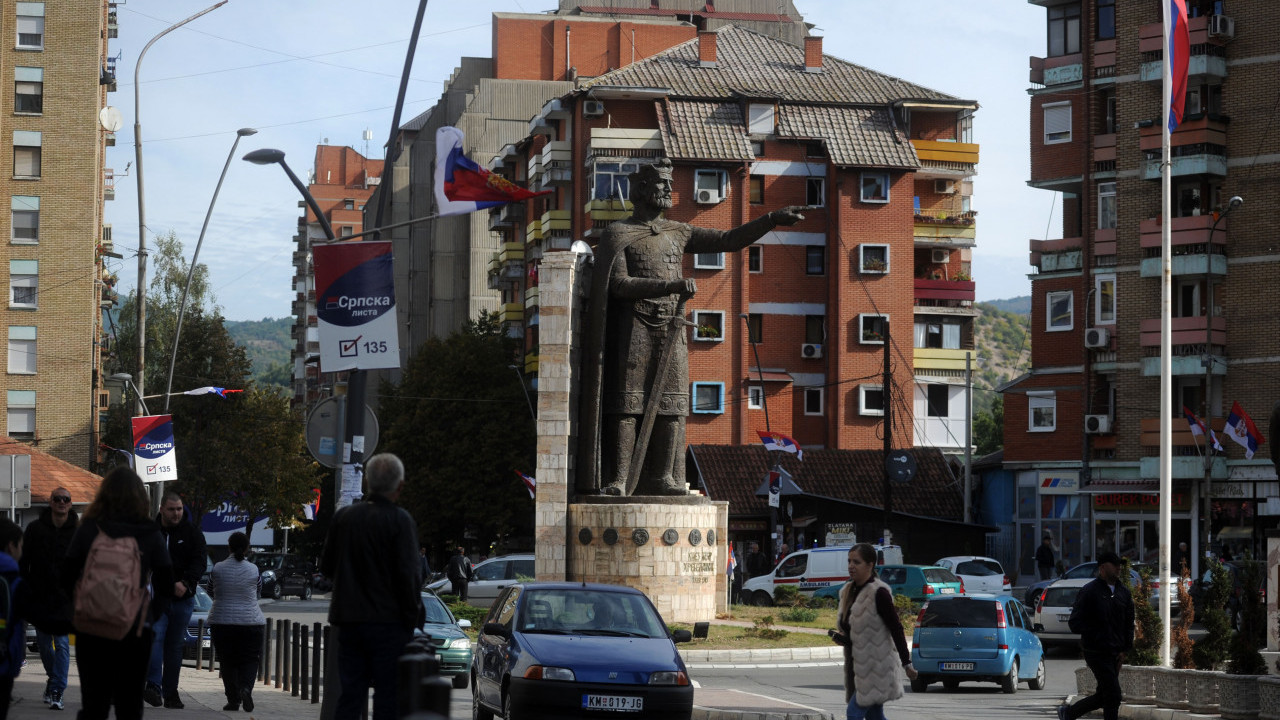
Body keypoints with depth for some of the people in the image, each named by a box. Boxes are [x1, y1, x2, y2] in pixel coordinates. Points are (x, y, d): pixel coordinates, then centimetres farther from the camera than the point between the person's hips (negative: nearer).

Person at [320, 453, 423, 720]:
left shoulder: (343, 517, 4)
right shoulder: (399, 520, -12)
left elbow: (327, 567, 11)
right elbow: (408, 574, -15)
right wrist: (412, 617, -5)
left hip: (348, 620, 5)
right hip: (388, 621, -5)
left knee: (351, 693, 10)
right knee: (388, 697, 0)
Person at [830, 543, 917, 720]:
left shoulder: (878, 593, -15)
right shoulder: (848, 591, 10)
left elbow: (896, 628, -15)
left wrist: (906, 664, -14)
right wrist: (841, 637, 0)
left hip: (876, 667, -9)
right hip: (856, 664, 9)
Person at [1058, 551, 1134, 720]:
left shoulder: (1123, 593, 11)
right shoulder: (1089, 592, -9)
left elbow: (1129, 623, 17)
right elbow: (1075, 623, -10)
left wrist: (1124, 649, 6)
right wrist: (1097, 634, -17)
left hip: (1115, 654, 7)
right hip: (1097, 653, -7)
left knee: (1103, 696, 11)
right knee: (1113, 695, -10)